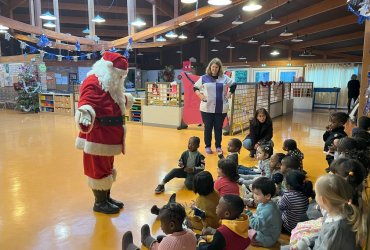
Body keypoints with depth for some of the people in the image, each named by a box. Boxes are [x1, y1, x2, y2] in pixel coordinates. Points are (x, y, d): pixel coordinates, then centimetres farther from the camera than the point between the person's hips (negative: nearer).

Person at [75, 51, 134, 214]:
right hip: (97, 137, -10)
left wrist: (126, 100, 48)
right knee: (98, 170, 5)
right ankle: (99, 203, 21)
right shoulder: (94, 82, -19)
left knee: (107, 168, 21)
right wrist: (85, 112, -58)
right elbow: (87, 100, -36)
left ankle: (107, 198, 36)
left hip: (108, 136, 10)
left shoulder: (111, 84, 14)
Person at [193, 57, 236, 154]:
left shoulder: (224, 78, 5)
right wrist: (200, 95, -1)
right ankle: (208, 146, 17)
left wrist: (229, 94, 7)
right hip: (207, 108, -1)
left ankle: (218, 146, 20)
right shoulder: (204, 78, 3)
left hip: (221, 108, 1)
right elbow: (195, 87, 13)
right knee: (208, 127, 5)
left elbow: (233, 85, 18)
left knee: (219, 128, 7)